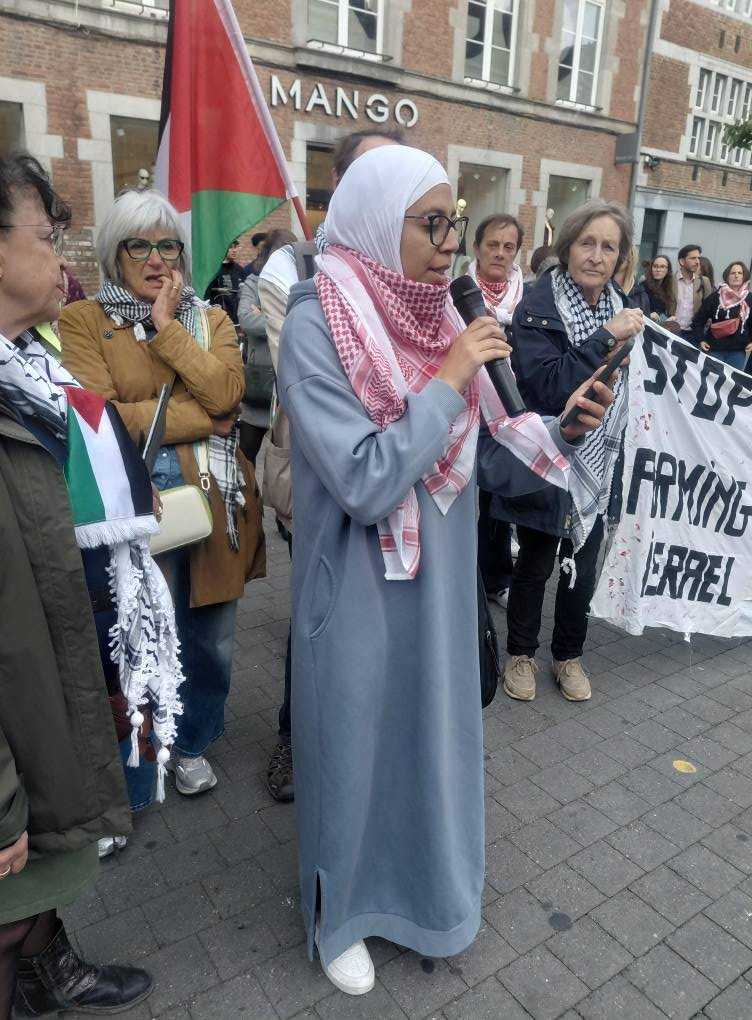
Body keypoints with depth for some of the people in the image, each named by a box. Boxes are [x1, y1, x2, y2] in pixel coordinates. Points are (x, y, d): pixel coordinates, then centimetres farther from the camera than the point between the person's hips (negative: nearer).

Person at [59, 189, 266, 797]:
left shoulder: (211, 320, 10)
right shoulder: (83, 320, 1)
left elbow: (225, 393, -9)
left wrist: (167, 326, -9)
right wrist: (204, 419, -12)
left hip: (215, 498, 3)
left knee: (209, 637, 14)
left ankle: (191, 742, 40)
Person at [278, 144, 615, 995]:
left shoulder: (438, 320, 2)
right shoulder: (315, 328, -17)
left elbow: (489, 461, 4)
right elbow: (364, 484, -25)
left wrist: (561, 430, -13)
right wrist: (449, 382, -22)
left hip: (439, 580, 6)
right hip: (359, 591, -6)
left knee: (431, 730, 22)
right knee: (356, 743, 13)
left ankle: (422, 884, 49)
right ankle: (341, 914, 41)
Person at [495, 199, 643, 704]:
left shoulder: (622, 308, 4)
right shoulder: (536, 307, -13)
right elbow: (547, 386, -25)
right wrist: (605, 338, -25)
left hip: (597, 465, 5)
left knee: (584, 567, 14)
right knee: (535, 563, 11)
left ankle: (569, 655, 36)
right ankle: (521, 654, 33)